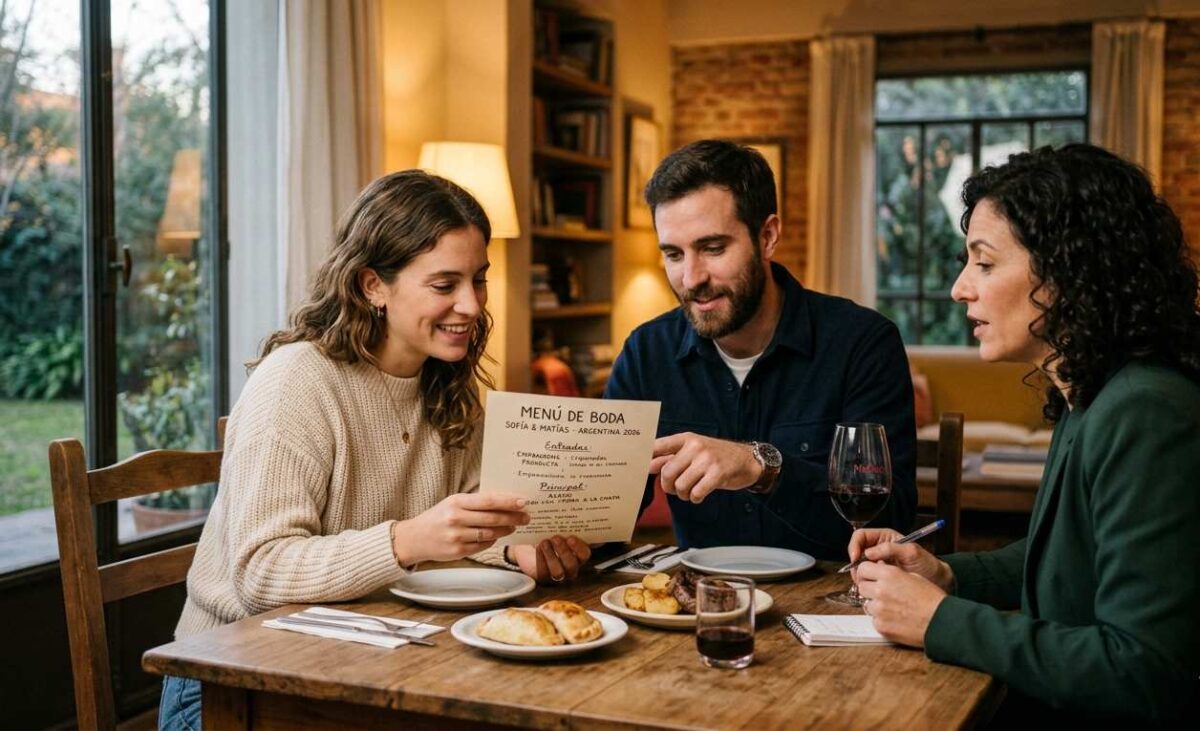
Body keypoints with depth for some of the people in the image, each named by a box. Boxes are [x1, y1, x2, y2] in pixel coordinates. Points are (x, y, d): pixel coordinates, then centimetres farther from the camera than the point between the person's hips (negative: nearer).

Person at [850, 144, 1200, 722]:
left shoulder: (1144, 418, -23)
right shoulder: (1090, 400, 7)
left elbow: (1144, 674, -26)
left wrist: (942, 622, -18)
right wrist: (946, 573, 5)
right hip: (1051, 705, 8)